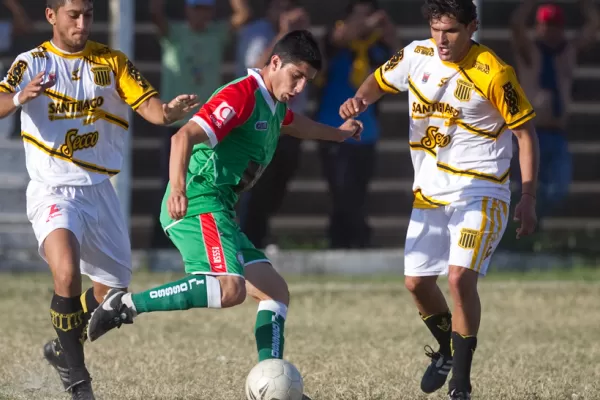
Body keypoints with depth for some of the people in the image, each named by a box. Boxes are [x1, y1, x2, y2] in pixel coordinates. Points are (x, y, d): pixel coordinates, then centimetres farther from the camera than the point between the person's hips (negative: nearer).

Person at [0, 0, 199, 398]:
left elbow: (148, 105, -5)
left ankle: (64, 349, 38)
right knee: (67, 273, -29)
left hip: (99, 191, 5)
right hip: (52, 191, -5)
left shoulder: (112, 62, 5)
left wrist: (167, 111, -28)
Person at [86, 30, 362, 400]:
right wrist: (177, 188, -40)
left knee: (276, 291, 8)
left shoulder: (275, 104, 20)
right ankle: (126, 305, -25)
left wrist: (339, 133, 61)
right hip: (197, 204, -11)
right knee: (230, 288, -31)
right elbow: (185, 136, -24)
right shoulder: (242, 95, -12)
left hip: (221, 215, 11)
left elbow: (293, 124, 48)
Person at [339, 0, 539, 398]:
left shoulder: (493, 74, -17)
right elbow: (380, 81, 17)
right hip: (429, 193, 6)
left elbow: (526, 131, -9)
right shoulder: (417, 56, -2)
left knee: (460, 277, -21)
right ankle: (447, 349, 38)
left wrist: (529, 199, -13)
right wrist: (359, 99, -7)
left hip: (480, 192, -6)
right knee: (418, 282, 8)